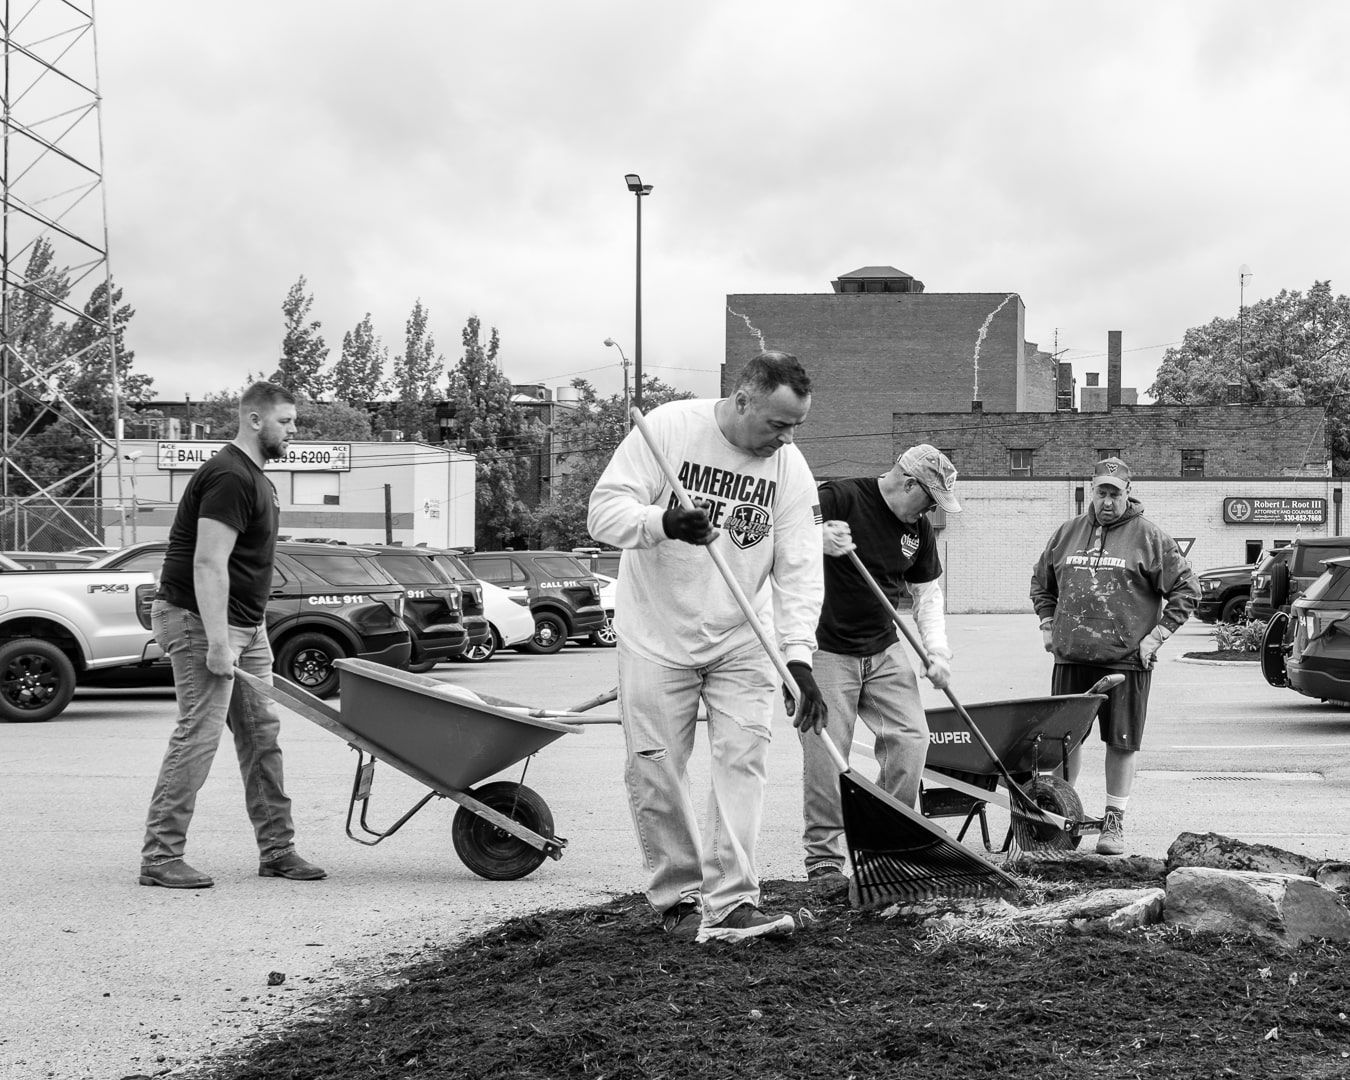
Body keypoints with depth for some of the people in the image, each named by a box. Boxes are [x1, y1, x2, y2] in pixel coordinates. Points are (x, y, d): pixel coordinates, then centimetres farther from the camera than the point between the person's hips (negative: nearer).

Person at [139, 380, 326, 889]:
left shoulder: (253, 476, 17)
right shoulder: (229, 478, -17)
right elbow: (208, 564, -23)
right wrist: (217, 643, -27)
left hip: (245, 624, 10)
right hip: (200, 619, -10)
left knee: (261, 733, 10)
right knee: (199, 733, -11)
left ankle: (276, 850, 16)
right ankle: (159, 857, -7)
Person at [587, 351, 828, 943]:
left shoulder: (790, 468, -4)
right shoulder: (668, 428, -13)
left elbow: (799, 570, -8)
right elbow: (605, 511, -16)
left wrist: (798, 657, -20)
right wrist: (663, 522, -37)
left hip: (742, 640, 2)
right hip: (657, 637, -2)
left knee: (743, 759, -8)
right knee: (656, 771, 0)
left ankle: (731, 903, -8)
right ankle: (676, 898, 14)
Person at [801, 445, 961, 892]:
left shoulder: (918, 527, 7)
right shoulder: (838, 499, -14)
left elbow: (927, 592, 14)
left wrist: (936, 650, 1)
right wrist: (817, 540, -37)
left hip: (884, 649, 6)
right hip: (827, 649, -6)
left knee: (911, 738, -1)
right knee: (826, 756, -6)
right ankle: (823, 859, 5)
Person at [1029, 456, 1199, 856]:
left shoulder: (1149, 537, 0)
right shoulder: (1067, 533, 12)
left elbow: (1186, 588, 1)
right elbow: (1041, 583, 26)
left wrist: (1157, 635, -5)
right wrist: (1048, 625, 14)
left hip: (1126, 658, -3)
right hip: (1070, 657, 3)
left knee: (1123, 742, 1)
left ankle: (1114, 822, 10)